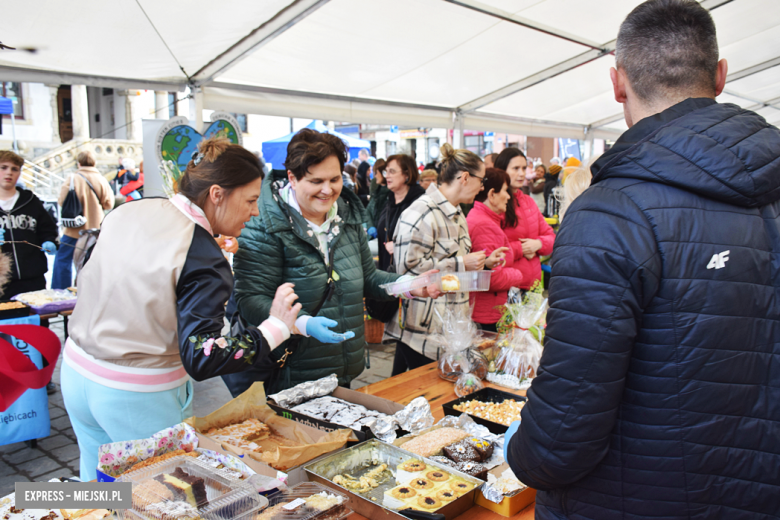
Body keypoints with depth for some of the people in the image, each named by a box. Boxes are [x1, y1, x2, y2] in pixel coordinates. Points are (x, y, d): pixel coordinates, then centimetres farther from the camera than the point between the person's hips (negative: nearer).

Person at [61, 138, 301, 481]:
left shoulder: (128, 211, -1)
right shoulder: (203, 259, -23)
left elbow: (87, 278, 13)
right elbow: (200, 359, -27)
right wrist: (275, 327, -24)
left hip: (77, 369, 8)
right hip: (138, 398, -8)